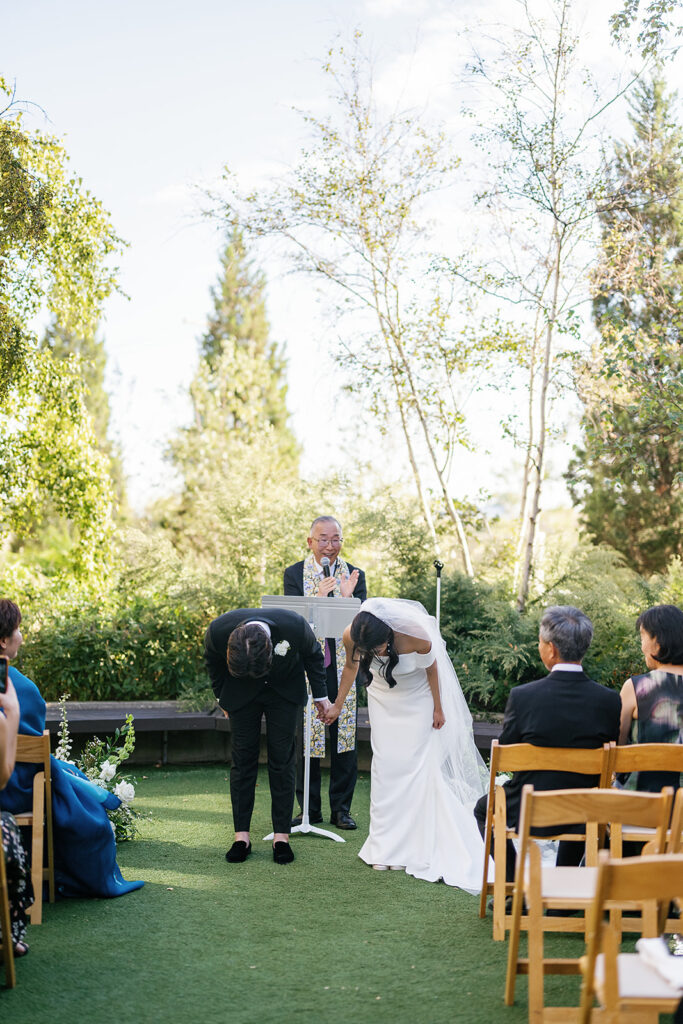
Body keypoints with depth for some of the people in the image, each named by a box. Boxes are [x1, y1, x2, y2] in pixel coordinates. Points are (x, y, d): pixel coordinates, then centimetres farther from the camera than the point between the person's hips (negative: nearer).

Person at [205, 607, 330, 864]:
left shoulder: (295, 626, -37)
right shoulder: (218, 630, -34)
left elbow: (313, 655, -10)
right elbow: (213, 664, -7)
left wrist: (320, 695, 1)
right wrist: (221, 698, 8)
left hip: (285, 691, -1)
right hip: (241, 693, 1)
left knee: (282, 759, -2)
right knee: (243, 758, -1)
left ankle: (281, 836, 4)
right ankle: (241, 837, 5)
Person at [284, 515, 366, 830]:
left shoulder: (355, 575, 7)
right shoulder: (294, 574, 3)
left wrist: (348, 597, -18)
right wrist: (319, 597, -22)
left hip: (345, 666, 1)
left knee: (344, 735, 4)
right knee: (307, 737, 3)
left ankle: (341, 808, 14)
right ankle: (309, 809, 14)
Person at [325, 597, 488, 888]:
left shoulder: (417, 638, -36)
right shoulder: (352, 636, -27)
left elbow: (431, 669, -14)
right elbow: (351, 668, -4)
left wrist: (438, 709, -3)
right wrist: (337, 705, 8)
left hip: (417, 699, -3)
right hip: (383, 699, 3)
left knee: (417, 768, -6)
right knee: (385, 768, -1)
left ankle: (415, 850, 1)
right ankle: (386, 849, 5)